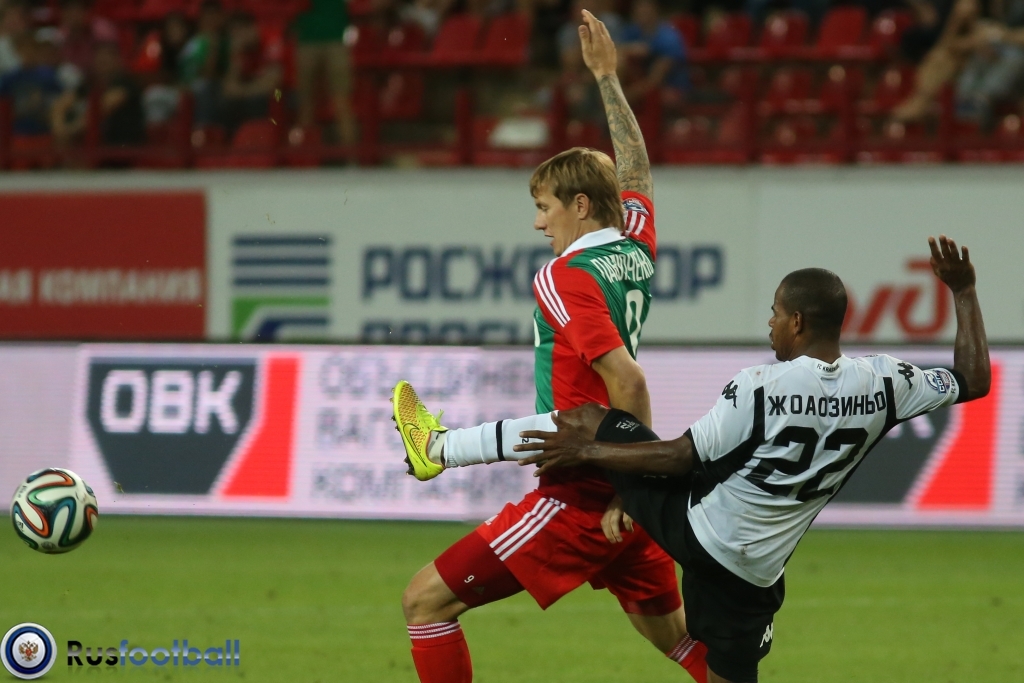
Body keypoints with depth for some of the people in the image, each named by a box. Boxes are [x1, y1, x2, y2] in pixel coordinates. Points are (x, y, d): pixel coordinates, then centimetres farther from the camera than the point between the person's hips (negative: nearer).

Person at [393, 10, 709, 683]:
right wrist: (607, 76, 37)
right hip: (626, 497, 8)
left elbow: (627, 380, -23)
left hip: (580, 495, -8)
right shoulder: (636, 249, 8)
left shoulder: (566, 278, -13)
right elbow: (636, 169, 28)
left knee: (427, 600, -5)